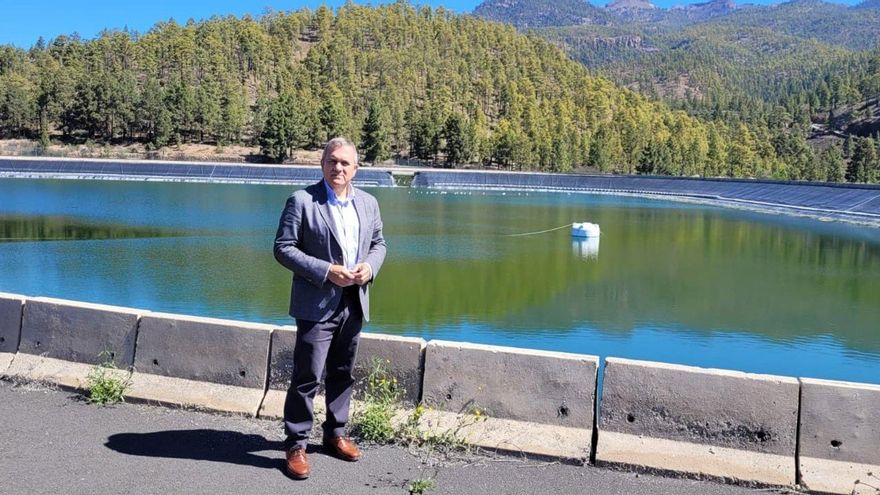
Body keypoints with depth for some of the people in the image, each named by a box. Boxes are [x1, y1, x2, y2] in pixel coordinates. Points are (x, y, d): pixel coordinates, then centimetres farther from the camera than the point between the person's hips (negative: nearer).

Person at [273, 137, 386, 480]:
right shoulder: (302, 201, -9)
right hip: (318, 305, -5)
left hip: (354, 304, 5)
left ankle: (335, 434, 32)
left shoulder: (368, 203, 8)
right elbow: (283, 248, -12)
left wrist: (370, 267, -6)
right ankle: (296, 445, 11)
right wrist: (326, 271, -20)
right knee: (306, 377, -2)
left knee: (342, 374, 16)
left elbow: (378, 243, 16)